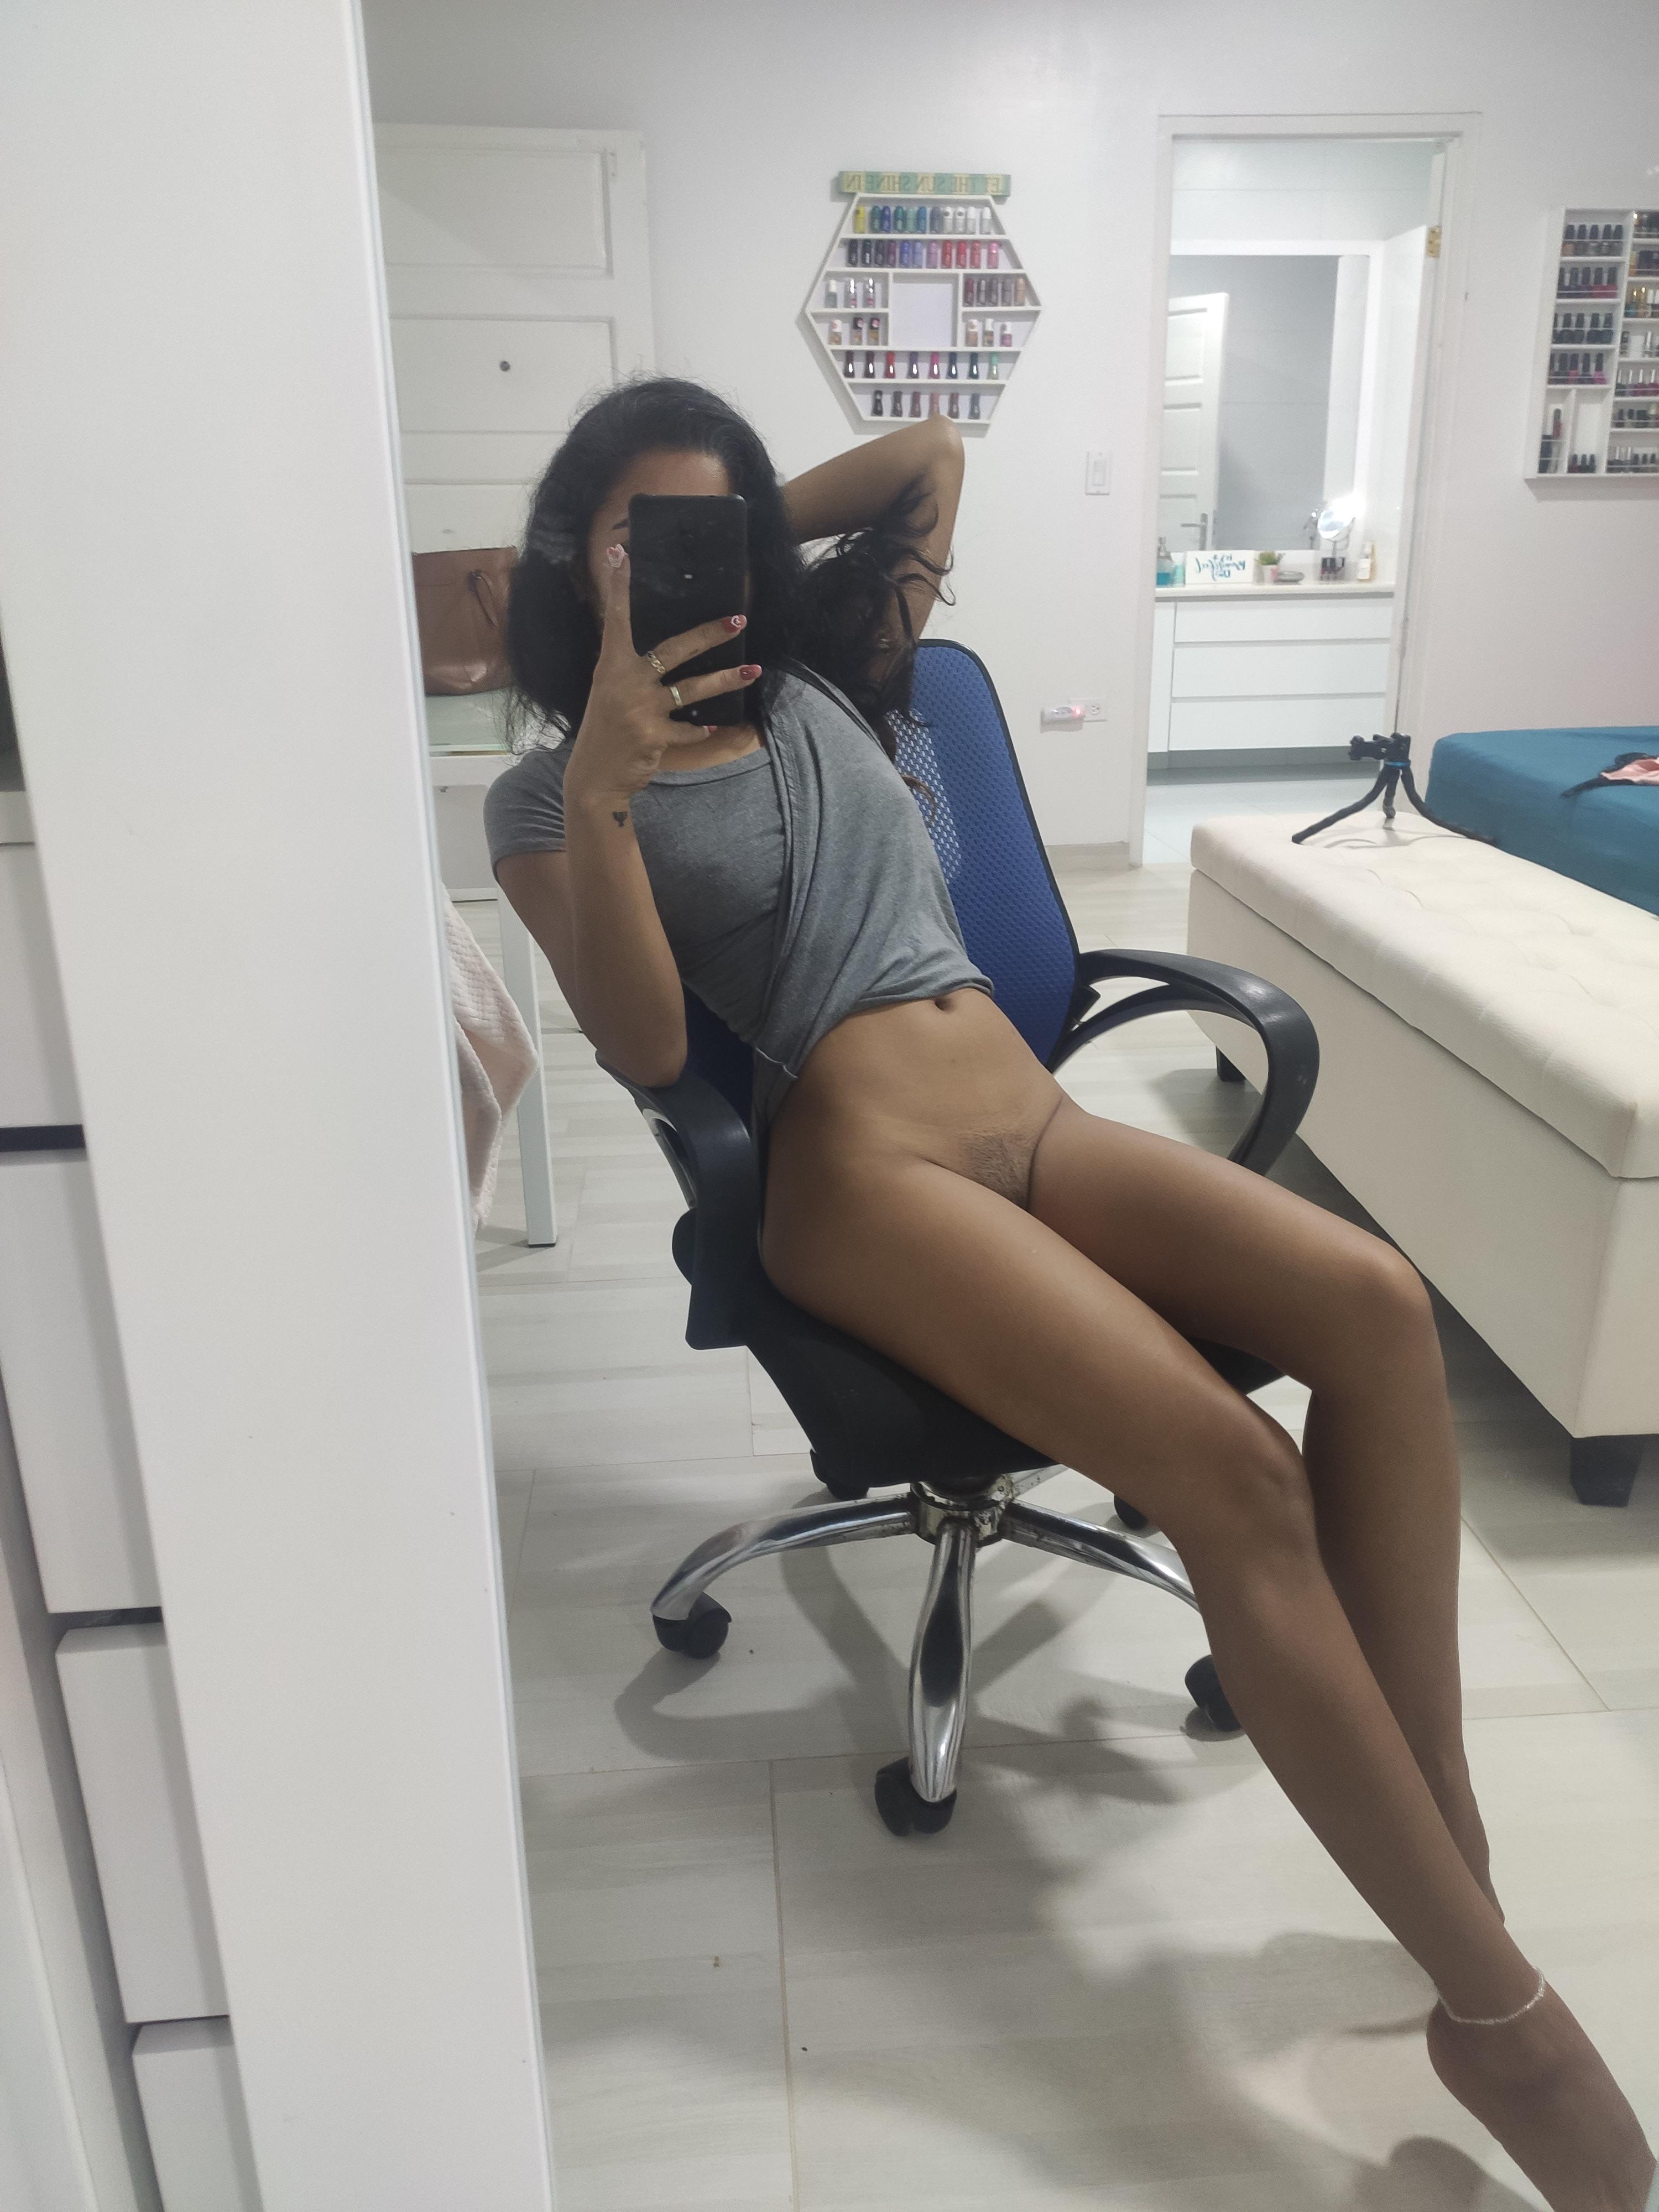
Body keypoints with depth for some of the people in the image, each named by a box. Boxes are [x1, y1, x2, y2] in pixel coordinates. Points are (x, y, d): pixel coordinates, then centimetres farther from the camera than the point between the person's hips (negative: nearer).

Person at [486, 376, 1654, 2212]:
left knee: (1373, 1305, -23)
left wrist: (761, 529, 26)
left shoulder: (817, 685, 23)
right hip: (860, 1170, -5)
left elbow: (934, 452, 31)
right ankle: (1494, 2005, -12)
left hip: (1035, 1116, 6)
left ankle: (1448, 1847, -11)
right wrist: (601, 789, -17)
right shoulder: (546, 796, 9)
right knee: (1227, 1467, -27)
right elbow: (646, 1052, -7)